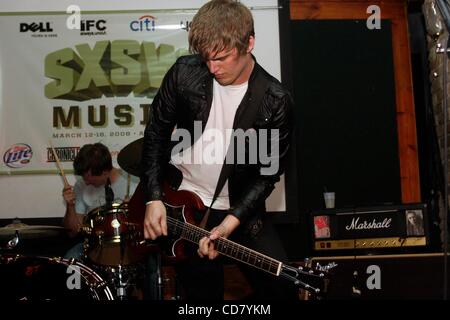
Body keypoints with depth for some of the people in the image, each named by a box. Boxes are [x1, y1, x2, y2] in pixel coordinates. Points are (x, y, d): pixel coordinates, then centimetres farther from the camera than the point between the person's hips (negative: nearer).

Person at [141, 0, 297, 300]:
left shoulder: (276, 102, -13)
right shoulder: (185, 72, -10)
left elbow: (267, 172, -8)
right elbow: (156, 132, -1)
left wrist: (231, 221, -19)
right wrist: (154, 198, -9)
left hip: (241, 208, 0)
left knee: (282, 285, -5)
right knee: (204, 292, 3)